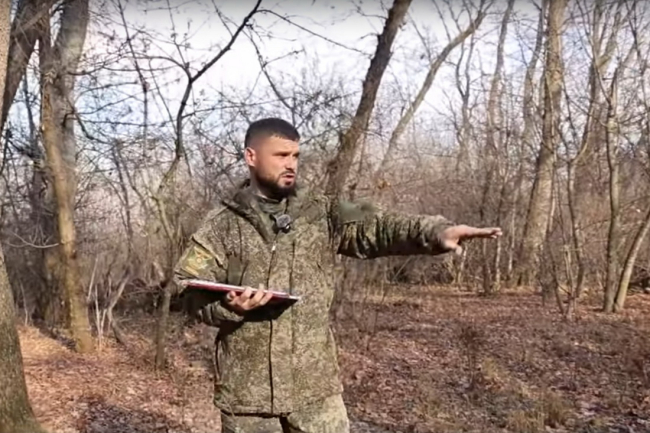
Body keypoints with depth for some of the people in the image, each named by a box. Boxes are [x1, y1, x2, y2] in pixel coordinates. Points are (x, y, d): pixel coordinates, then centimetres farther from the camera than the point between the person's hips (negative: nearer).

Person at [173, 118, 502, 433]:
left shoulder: (320, 212, 2)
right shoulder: (221, 224, 0)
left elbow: (374, 228, -11)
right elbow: (192, 293, 0)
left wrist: (435, 231, -28)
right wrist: (228, 306, -21)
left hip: (314, 383, 1)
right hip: (247, 387, 0)